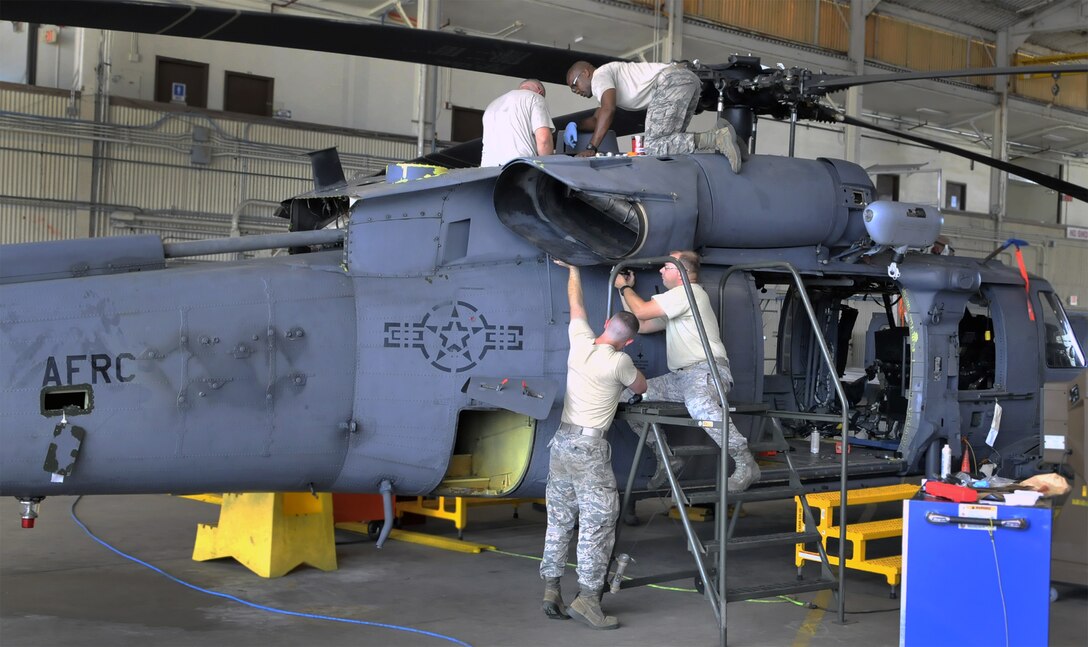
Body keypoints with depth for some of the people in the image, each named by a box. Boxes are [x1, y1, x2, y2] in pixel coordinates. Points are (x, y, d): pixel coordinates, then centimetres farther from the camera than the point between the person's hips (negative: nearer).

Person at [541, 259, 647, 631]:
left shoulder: (580, 341, 4)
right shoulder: (619, 362, -10)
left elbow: (575, 302, 21)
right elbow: (641, 388, 10)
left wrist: (573, 269, 37)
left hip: (562, 441, 7)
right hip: (589, 447, -7)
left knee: (560, 520, 10)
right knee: (598, 522, -4)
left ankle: (550, 590, 11)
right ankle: (587, 597, -8)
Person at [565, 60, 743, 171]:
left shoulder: (599, 76, 5)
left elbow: (608, 110, -12)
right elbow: (596, 119, 40)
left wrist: (591, 148, -14)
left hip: (671, 81, -10)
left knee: (654, 148, -15)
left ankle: (718, 139, -26)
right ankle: (720, 136, -3)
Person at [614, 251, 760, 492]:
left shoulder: (690, 292, -6)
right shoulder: (674, 303, 26)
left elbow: (642, 311, -8)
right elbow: (640, 325, 31)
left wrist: (624, 287, 10)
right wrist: (625, 291, 28)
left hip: (706, 370, -10)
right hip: (680, 376, 10)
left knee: (699, 404, -43)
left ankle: (745, 465, -35)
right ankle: (667, 456, 9)